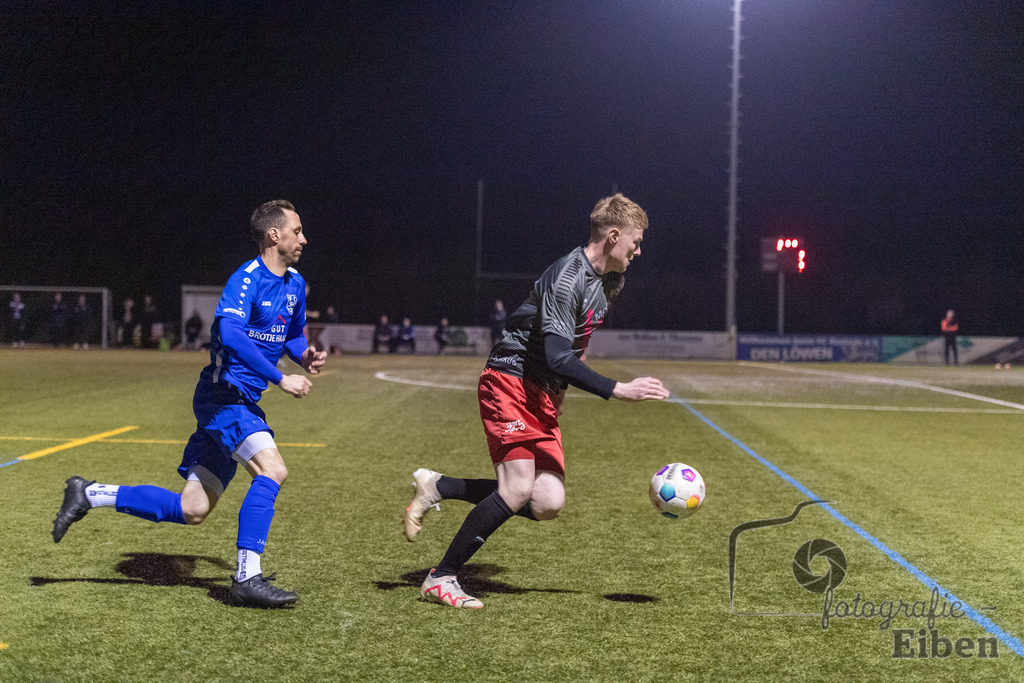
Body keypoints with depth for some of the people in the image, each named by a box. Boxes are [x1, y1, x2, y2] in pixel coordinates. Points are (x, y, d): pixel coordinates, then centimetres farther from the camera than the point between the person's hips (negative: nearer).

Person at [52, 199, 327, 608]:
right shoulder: (247, 278, -14)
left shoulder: (295, 284, 14)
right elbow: (230, 333, -31)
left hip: (241, 402, 9)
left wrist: (305, 356, 5)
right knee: (272, 468, -25)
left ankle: (90, 494, 18)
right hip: (223, 394, -9)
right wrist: (280, 379, -31)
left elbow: (293, 335, 28)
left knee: (192, 510, 6)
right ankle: (247, 579, -19)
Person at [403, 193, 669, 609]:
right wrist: (619, 390, -29)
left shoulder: (609, 281, 12)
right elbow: (558, 359, -27)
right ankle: (441, 579, -5)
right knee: (517, 490, -20)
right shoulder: (567, 278, -19)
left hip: (545, 395, 9)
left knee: (547, 504, -5)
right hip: (510, 382, -9)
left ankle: (436, 487, 10)